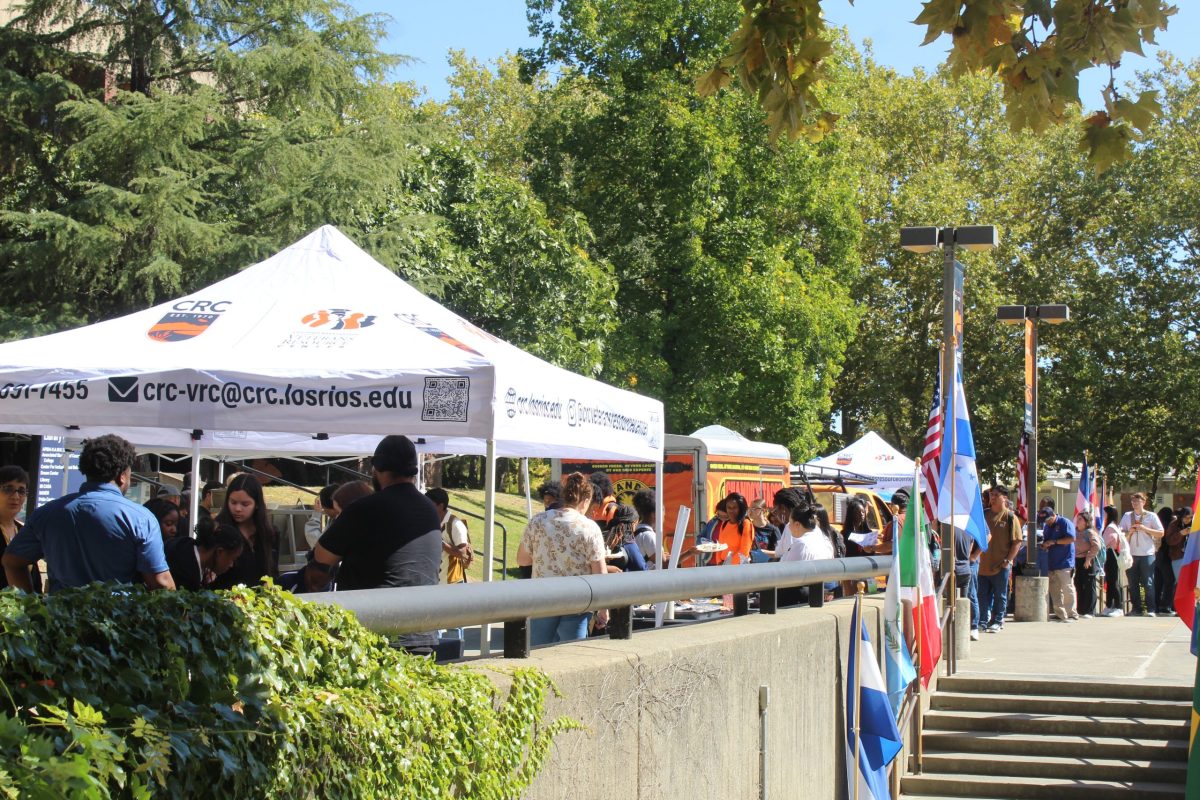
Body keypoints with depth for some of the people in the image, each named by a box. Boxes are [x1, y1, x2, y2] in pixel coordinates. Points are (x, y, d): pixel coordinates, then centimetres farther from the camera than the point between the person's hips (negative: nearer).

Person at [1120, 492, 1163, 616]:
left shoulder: (1151, 516, 3)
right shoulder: (1127, 516, 12)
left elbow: (1161, 533, 0)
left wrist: (1145, 529, -11)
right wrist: (1129, 532, -7)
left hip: (1147, 554, -3)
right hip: (1131, 554, 3)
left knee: (1148, 583, -6)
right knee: (1133, 583, 4)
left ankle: (1150, 610, -4)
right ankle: (1137, 609, 11)